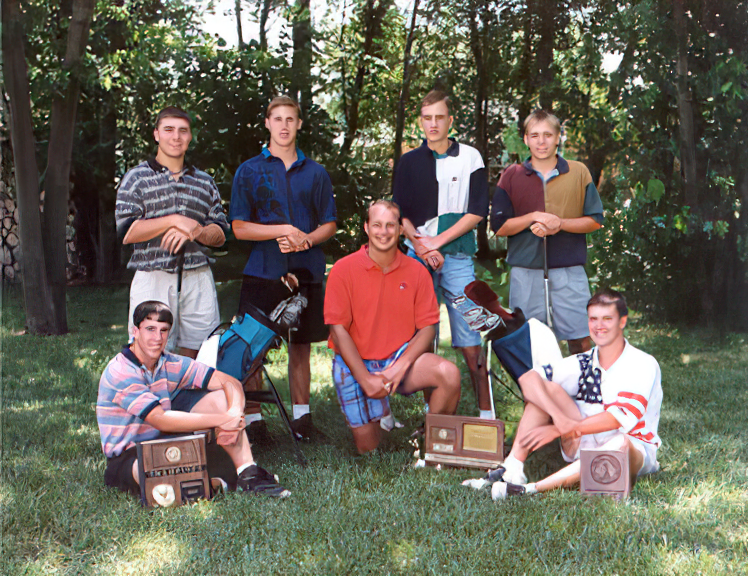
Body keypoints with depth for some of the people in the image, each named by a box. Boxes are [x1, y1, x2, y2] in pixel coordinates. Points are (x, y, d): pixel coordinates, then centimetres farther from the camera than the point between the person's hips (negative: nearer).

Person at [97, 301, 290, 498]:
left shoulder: (171, 365, -4)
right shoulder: (119, 372, -24)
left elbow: (231, 383, -7)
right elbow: (160, 420, -33)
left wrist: (234, 414, -30)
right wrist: (222, 420, -33)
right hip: (128, 456, -6)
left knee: (219, 398, -9)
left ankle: (248, 474, -14)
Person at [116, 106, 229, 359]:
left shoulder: (205, 182, 17)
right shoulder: (136, 178, 6)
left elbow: (220, 235, 12)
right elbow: (126, 231, -5)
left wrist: (193, 232, -9)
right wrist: (175, 221, -12)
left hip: (198, 279, 3)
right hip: (153, 279, -3)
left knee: (199, 356, 3)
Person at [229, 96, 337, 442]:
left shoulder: (315, 173, 12)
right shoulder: (249, 171, 6)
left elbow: (329, 224, 11)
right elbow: (239, 228, 0)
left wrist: (305, 240, -10)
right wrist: (284, 231, -12)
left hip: (305, 271, 2)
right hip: (262, 271, -2)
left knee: (301, 346, 8)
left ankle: (301, 416, 17)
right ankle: (253, 419, 7)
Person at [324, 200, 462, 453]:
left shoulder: (416, 272, -2)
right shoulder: (344, 269, -8)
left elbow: (428, 326, -3)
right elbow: (338, 329, -10)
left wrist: (401, 366, -19)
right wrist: (365, 379, -16)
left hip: (400, 358, 1)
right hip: (355, 365, -1)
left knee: (449, 374, -27)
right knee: (368, 448, 1)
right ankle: (382, 413, 35)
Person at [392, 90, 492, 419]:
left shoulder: (470, 157, 5)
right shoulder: (409, 162, 11)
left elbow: (478, 211, -1)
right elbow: (398, 213, 7)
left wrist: (438, 240, -8)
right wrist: (419, 244, -8)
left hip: (457, 257, -2)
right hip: (417, 256, 2)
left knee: (470, 338, -7)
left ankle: (486, 413, -3)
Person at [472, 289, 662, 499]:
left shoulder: (643, 365, -9)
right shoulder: (583, 363, 4)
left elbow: (619, 417, -23)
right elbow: (528, 378, -9)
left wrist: (556, 430, -26)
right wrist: (559, 417, -28)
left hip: (635, 452, -4)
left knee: (620, 443, -41)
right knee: (548, 387, -12)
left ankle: (530, 489, -46)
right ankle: (512, 468, -26)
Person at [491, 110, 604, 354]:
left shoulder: (579, 172, 8)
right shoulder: (511, 176, 8)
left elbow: (595, 221, 5)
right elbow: (499, 226, 4)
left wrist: (560, 223, -12)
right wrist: (534, 217, -11)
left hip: (569, 272, 0)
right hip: (525, 272, 1)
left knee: (581, 341, 0)